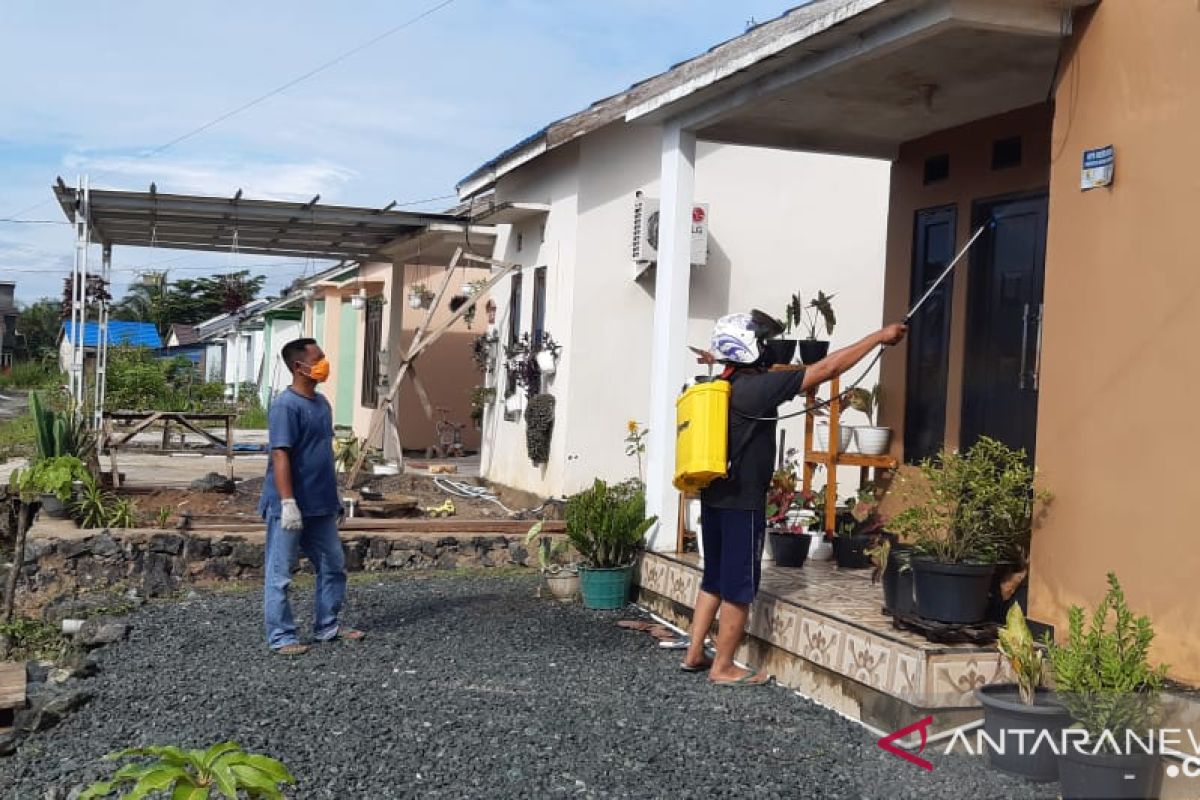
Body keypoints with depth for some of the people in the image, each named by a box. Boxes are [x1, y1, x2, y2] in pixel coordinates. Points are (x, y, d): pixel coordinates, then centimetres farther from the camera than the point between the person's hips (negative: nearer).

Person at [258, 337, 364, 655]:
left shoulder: (321, 402, 11)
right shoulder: (285, 405, -16)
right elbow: (280, 455, -21)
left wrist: (334, 497, 21)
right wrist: (288, 503, -25)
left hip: (320, 506, 9)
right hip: (290, 507, -9)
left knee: (334, 565, 16)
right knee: (280, 574, 3)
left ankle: (327, 626, 28)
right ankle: (280, 637, 10)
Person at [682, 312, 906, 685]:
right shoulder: (757, 387, -17)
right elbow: (826, 369, -16)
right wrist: (878, 337, -10)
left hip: (713, 498, 9)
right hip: (742, 503, -8)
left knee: (714, 578, 17)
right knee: (739, 586, 1)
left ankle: (694, 653, 22)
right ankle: (723, 667, 8)